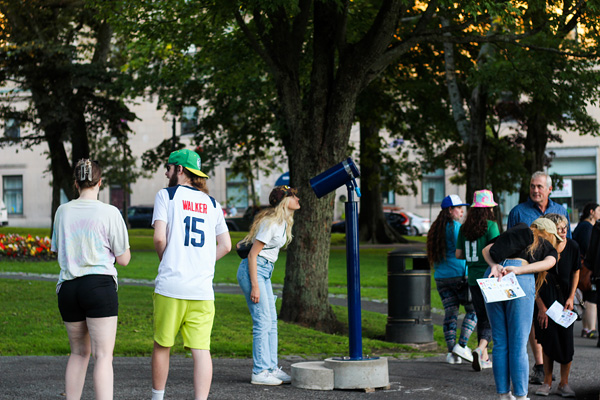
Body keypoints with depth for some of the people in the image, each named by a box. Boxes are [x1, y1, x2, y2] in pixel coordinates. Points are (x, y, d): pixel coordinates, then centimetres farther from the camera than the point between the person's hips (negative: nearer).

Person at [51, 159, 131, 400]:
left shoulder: (62, 211, 8)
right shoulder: (109, 213, -3)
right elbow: (123, 259, 2)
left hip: (67, 289, 4)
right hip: (99, 285, -4)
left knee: (79, 353, 18)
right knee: (103, 356, -6)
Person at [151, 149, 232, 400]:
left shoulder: (167, 195, 1)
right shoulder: (211, 203, 14)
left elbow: (159, 238, -8)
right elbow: (225, 245, 13)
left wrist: (165, 261, 10)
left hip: (171, 285, -3)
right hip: (203, 289, 3)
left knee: (162, 346, 11)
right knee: (201, 349, -2)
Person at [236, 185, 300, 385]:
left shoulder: (283, 222, 10)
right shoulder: (270, 223, -18)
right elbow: (253, 254, -19)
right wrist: (255, 286, -22)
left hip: (265, 271, 10)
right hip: (253, 271, -10)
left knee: (271, 321, 9)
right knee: (263, 321, -10)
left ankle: (271, 368, 14)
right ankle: (260, 372, -7)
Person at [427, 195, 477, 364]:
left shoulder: (436, 228, 14)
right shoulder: (455, 226, -10)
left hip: (441, 277, 7)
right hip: (459, 274, -7)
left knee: (450, 312, 6)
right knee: (473, 309, 2)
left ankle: (451, 351, 1)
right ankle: (462, 345, -7)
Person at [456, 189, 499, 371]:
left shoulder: (464, 228, 6)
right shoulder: (490, 225, -11)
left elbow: (458, 254, 9)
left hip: (473, 278, 5)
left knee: (482, 317, 15)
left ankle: (484, 357, 17)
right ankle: (480, 349, -22)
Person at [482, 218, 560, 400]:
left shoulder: (514, 234, 31)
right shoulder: (550, 249, 23)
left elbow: (486, 250, 14)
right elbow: (548, 263, -2)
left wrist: (495, 266, -2)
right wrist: (516, 270, -11)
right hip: (520, 282, -4)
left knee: (500, 342, 10)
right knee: (518, 344, 2)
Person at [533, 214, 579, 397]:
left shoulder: (572, 246, -9)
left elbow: (576, 272, 6)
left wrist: (571, 298, -2)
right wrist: (541, 307, -10)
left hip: (564, 297, 2)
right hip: (544, 297, -2)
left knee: (566, 338, -4)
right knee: (548, 338, 0)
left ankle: (564, 383, 7)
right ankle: (547, 382, 12)